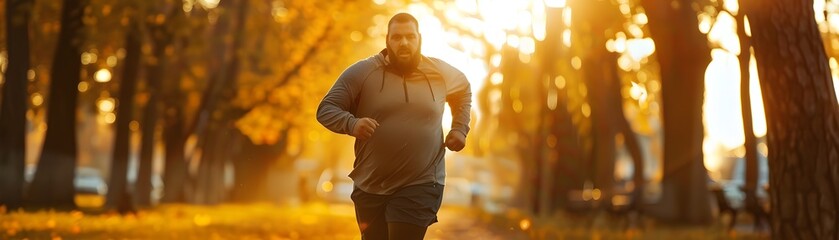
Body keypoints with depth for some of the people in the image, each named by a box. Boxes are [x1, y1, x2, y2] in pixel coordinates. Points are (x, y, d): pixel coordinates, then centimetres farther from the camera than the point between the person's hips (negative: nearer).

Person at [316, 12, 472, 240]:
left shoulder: (441, 73, 3)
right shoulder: (361, 72, -5)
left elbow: (464, 91, 25)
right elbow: (326, 109, -6)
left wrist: (460, 129, 10)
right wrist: (351, 123, -26)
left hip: (420, 186, -1)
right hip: (370, 187, 1)